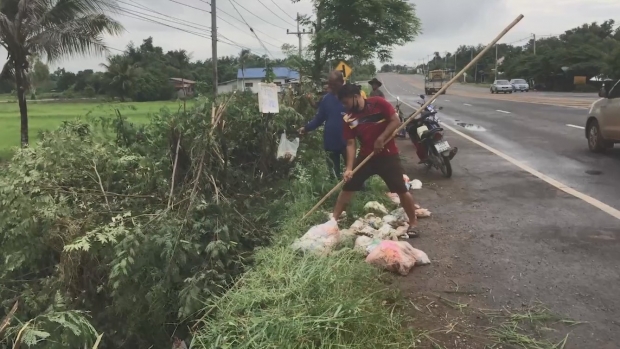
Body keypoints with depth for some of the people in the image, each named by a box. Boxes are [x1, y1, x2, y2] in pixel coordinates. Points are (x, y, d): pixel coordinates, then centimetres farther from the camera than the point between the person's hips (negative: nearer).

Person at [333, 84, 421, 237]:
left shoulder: (378, 103, -11)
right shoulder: (348, 119, -2)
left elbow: (396, 121, -12)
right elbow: (350, 144, -3)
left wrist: (381, 138, -20)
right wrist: (349, 168, -11)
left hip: (387, 155, -4)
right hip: (365, 156, 4)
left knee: (401, 190, -3)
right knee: (347, 187, 4)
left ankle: (413, 223, 14)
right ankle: (333, 220, 14)